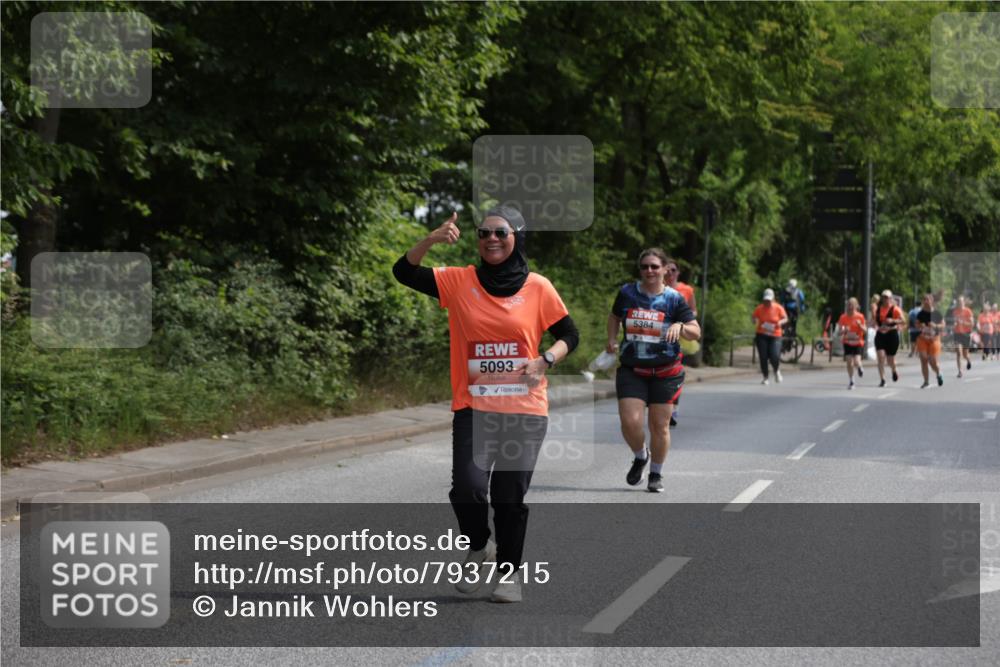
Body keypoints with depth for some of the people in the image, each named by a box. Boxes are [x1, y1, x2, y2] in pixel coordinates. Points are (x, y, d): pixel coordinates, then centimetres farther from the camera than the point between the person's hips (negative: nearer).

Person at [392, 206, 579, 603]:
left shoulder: (538, 287, 0)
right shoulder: (459, 281, 1)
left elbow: (569, 336, 6)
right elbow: (404, 272, -3)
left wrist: (545, 361, -13)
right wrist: (431, 240, -19)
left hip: (525, 410, 0)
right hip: (473, 407, 0)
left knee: (510, 496, 5)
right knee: (467, 487, -13)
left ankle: (509, 572, 25)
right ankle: (479, 548, 18)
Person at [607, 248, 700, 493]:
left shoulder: (674, 298, -2)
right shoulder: (627, 292, 3)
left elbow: (696, 332, -4)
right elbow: (614, 316, 22)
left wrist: (680, 326, -23)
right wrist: (612, 339, 7)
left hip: (666, 373, -1)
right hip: (631, 370, 1)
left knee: (660, 425, 4)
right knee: (630, 421, -12)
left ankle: (656, 474, 24)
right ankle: (640, 456, 20)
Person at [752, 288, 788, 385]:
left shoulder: (778, 308, -1)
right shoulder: (759, 308, 1)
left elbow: (785, 318, 2)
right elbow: (753, 317, 9)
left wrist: (780, 322, -20)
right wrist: (755, 321, -15)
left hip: (775, 336, -1)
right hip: (762, 336, 1)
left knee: (774, 356, -14)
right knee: (763, 357, -5)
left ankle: (776, 371, 19)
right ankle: (765, 377, 10)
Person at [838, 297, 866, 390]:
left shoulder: (860, 317, -6)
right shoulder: (843, 317, -3)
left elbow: (865, 330, -5)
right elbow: (840, 332, -2)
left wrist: (860, 325, -23)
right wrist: (844, 331, -24)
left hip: (858, 343, -1)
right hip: (848, 343, 1)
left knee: (856, 362, -15)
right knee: (849, 363, -4)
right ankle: (851, 382, 11)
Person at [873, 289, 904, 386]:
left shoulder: (895, 309, -5)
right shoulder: (878, 309, 8)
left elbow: (902, 321, -14)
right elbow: (875, 320, 24)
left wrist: (892, 320, -28)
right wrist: (876, 327, 5)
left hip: (892, 334, -3)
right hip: (880, 335, 3)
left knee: (890, 359, 5)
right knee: (881, 357, -12)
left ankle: (894, 371, 41)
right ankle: (882, 380, -10)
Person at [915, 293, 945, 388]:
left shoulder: (937, 314, -2)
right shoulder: (921, 314, 2)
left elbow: (943, 325, 2)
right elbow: (917, 324, 11)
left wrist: (935, 326, -16)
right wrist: (920, 326, -11)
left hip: (934, 338, -2)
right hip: (922, 338, 2)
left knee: (933, 361, -4)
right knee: (923, 360, -4)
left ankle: (938, 374, 28)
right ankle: (926, 381, 5)